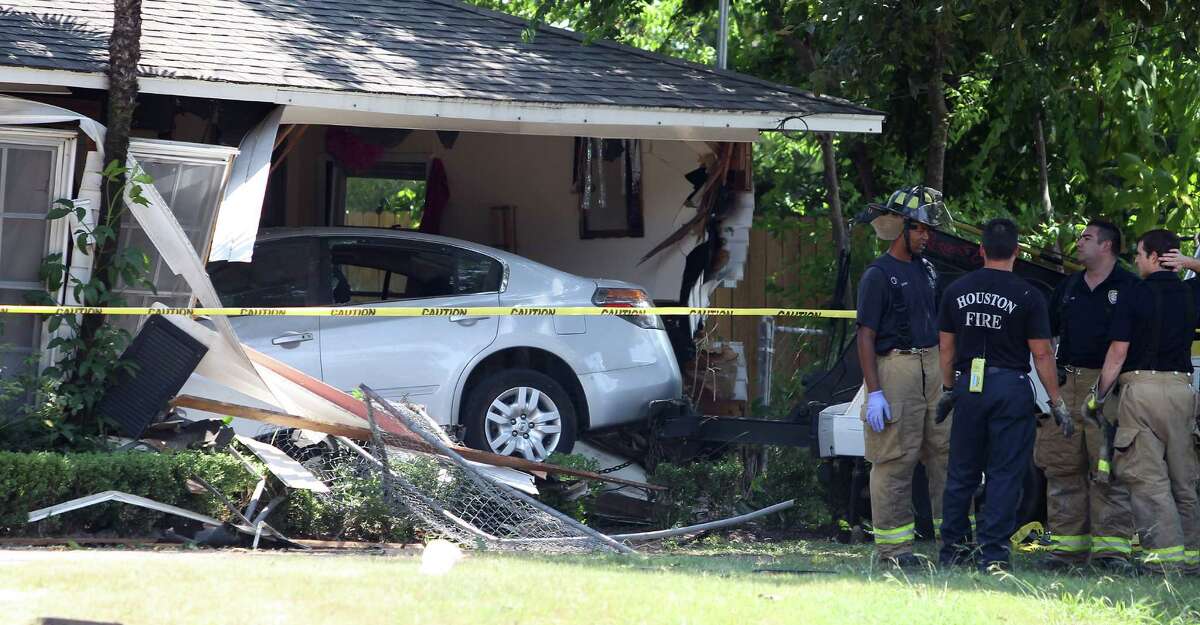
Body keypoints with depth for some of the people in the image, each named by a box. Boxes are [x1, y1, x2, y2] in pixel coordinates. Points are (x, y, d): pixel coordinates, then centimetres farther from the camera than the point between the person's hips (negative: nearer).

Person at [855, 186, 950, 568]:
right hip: (895, 368, -7)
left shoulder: (926, 271, 16)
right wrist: (874, 393, -17)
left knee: (945, 452, 6)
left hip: (932, 370, 7)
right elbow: (866, 336, -10)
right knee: (895, 461, -4)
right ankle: (892, 545, 0)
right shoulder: (878, 275, -7)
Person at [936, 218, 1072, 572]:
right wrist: (1057, 403, -1)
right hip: (1011, 388, -4)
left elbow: (946, 347, 10)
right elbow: (1041, 354, -7)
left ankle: (952, 549, 15)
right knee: (1005, 474, 0)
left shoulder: (956, 291, 5)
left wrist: (948, 389, 21)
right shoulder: (1027, 296, -7)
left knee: (962, 473, 12)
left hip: (969, 386, 4)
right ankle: (993, 553, -3)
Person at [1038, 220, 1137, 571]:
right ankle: (1069, 543, 7)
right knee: (1064, 467, 3)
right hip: (1067, 384, 6)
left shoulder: (1129, 287, 3)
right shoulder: (1068, 288, 19)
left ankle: (1112, 546, -8)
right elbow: (1045, 333, 25)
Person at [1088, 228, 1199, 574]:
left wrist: (1099, 395, 2)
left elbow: (1118, 352, -7)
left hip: (1141, 387, -5)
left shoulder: (1134, 296, -5)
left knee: (1147, 475, -5)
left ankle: (1165, 548, -14)